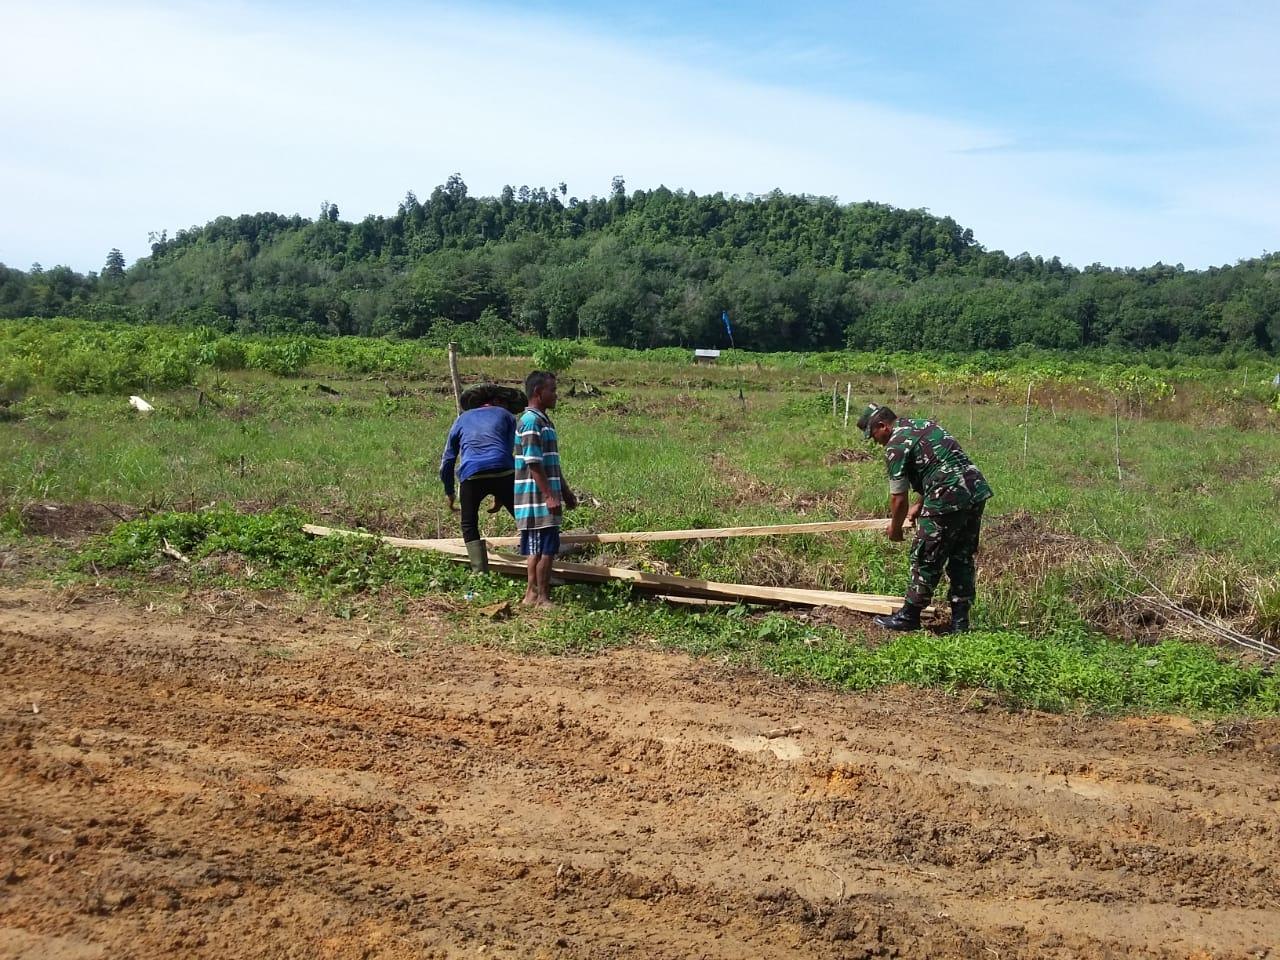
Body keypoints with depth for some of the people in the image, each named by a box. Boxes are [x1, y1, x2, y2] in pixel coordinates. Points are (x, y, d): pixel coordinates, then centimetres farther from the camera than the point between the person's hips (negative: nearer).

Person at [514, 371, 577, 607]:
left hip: (545, 500, 10)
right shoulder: (531, 421, -14)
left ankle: (532, 594, 18)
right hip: (537, 500, -10)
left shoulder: (544, 421, 17)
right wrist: (550, 496, -21)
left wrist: (565, 492, 24)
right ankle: (542, 599, -1)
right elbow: (533, 464, -19)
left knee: (538, 549, 13)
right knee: (546, 550, -6)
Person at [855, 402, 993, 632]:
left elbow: (898, 497, -4)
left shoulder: (896, 446, -7)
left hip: (948, 500, -9)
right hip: (977, 490, 9)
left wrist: (895, 528, 13)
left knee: (926, 560, 3)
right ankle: (960, 620, 19)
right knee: (963, 558, 15)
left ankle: (909, 617, 14)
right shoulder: (923, 424, 20)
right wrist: (919, 505, 31)